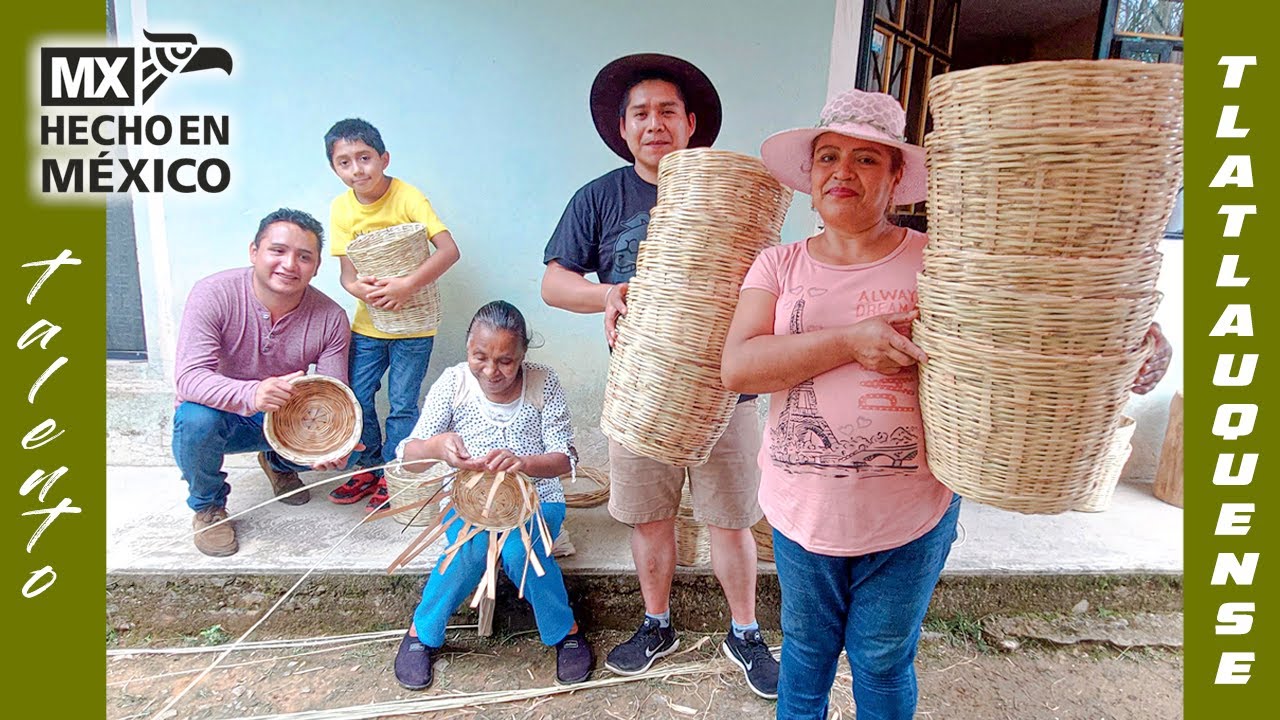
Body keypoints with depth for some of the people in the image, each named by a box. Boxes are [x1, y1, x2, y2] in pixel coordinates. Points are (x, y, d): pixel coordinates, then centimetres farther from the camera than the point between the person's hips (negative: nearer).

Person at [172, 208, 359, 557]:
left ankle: (278, 463, 16)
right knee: (195, 418, -35)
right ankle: (207, 507, -2)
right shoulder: (213, 294, -23)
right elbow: (188, 377, -31)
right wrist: (250, 394, -52)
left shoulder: (330, 318, -17)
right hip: (221, 414, -2)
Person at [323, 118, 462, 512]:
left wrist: (407, 285, -33)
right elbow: (347, 273, -3)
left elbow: (449, 250, -25)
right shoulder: (342, 209, -1)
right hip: (368, 323, 4)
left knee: (402, 405, 2)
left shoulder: (408, 197, -14)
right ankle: (368, 468, 29)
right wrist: (363, 290, -26)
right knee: (356, 398, 8)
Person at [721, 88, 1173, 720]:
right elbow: (736, 366, -15)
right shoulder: (779, 265, -2)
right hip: (802, 513, 2)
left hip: (909, 519, -1)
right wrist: (851, 341, -24)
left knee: (884, 661, 20)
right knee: (806, 650, 23)